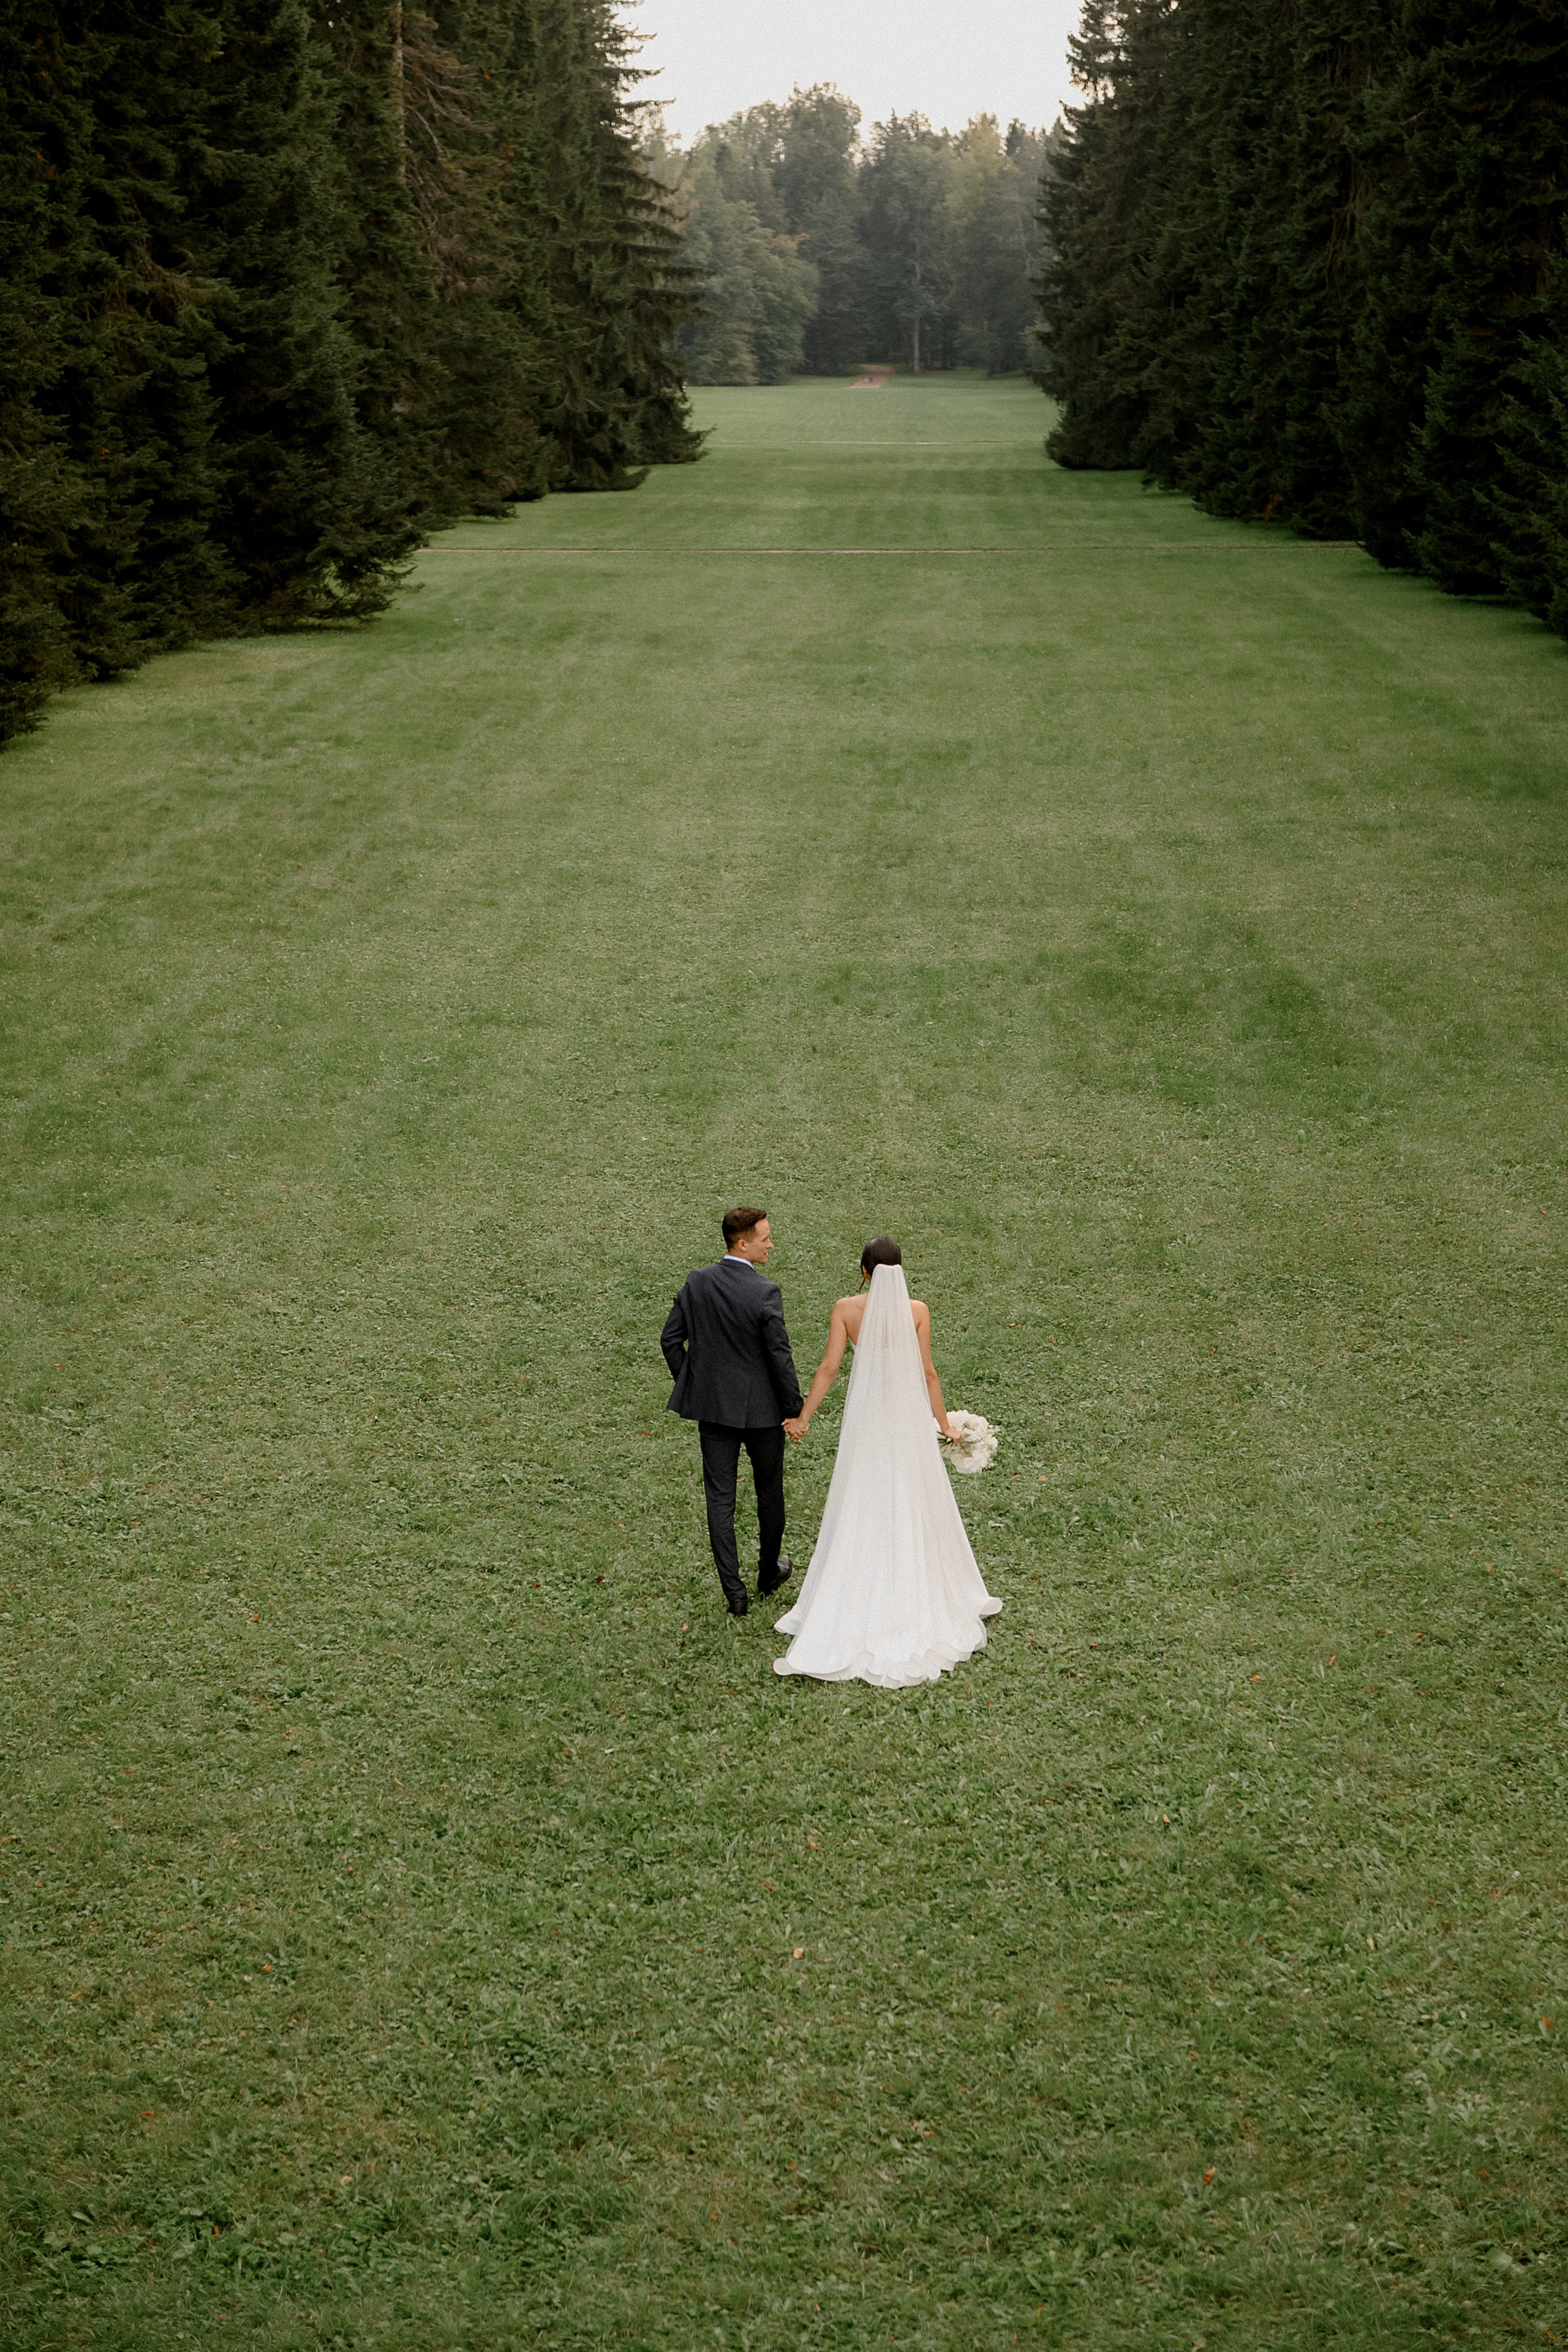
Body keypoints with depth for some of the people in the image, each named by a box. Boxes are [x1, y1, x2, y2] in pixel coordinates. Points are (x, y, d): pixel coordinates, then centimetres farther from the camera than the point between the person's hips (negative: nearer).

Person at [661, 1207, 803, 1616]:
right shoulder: (765, 1293, -20)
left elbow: (671, 1340, 2)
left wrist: (690, 1386, 15)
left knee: (720, 1499, 7)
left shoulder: (696, 1283, -5)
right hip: (761, 1409, -3)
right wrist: (795, 1410, -6)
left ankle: (734, 1593, 6)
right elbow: (780, 1357, -18)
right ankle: (769, 1573, 36)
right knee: (769, 1492, 18)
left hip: (711, 1406, 3)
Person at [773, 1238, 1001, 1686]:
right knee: (914, 1506, 12)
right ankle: (919, 1595, 21)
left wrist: (803, 1416, 1)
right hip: (909, 1413, 0)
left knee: (861, 1508, 9)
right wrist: (943, 1421, 6)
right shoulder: (917, 1310, -8)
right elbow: (927, 1371, -5)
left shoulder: (846, 1309, -7)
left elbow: (829, 1367, -8)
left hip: (865, 1415, 0)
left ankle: (859, 1603, 13)